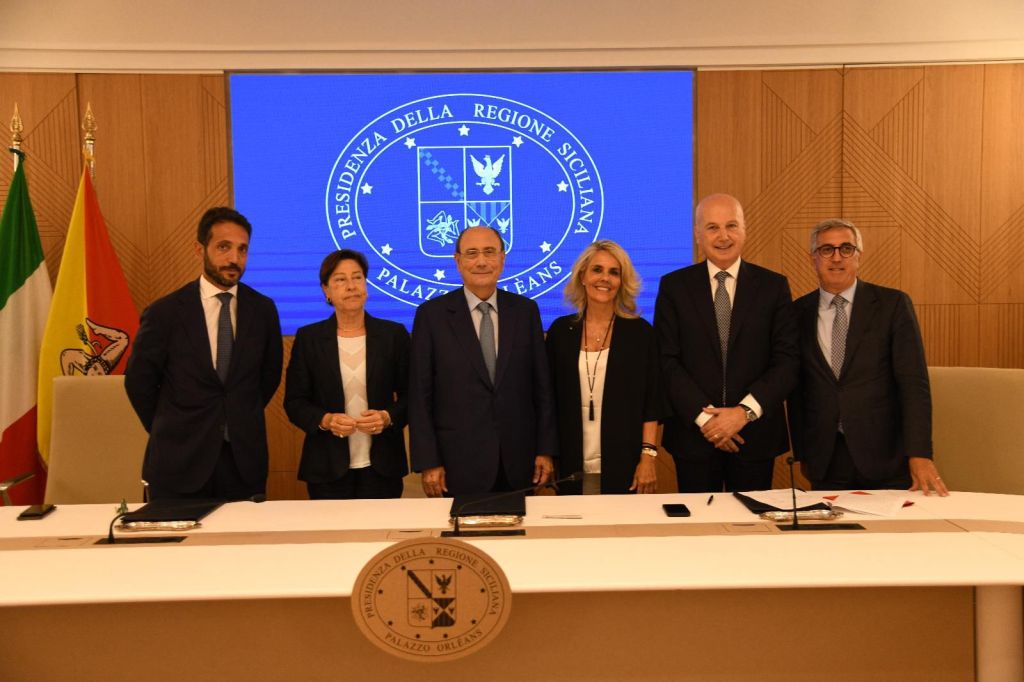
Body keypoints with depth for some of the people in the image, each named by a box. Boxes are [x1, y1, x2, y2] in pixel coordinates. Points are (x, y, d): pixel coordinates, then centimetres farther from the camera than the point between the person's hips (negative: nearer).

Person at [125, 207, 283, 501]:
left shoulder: (263, 309, 0)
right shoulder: (164, 312, -6)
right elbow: (138, 381, 4)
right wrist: (168, 433, 10)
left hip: (244, 458, 2)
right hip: (178, 463, -2)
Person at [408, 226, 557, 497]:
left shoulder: (525, 310, 5)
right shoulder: (431, 314, -2)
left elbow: (542, 385, 6)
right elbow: (420, 394, -3)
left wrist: (546, 450, 2)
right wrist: (427, 462, -6)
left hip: (518, 463, 2)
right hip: (459, 462, -2)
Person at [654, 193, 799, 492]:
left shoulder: (774, 286, 2)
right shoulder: (674, 286, 1)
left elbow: (787, 359, -2)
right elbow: (667, 361, -4)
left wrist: (745, 411, -13)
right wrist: (703, 416, -12)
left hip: (756, 434, 1)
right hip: (693, 432, 0)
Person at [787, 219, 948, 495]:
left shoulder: (893, 304, -3)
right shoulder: (799, 312, 4)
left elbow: (913, 381, -8)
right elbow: (796, 388, 7)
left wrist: (919, 454, -17)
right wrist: (801, 453, 5)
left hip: (885, 457, -1)